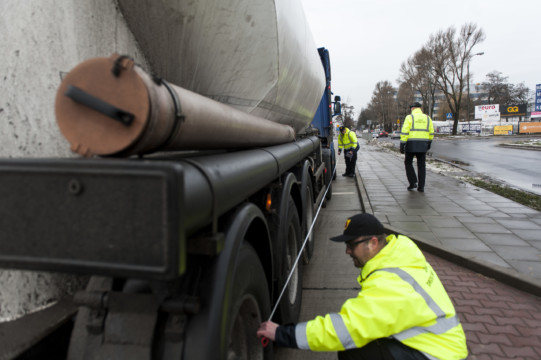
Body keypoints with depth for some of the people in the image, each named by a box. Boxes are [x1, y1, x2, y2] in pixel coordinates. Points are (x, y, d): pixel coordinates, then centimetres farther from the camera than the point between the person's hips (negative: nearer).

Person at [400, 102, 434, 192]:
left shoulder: (409, 117, -5)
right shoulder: (427, 118, 8)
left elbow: (404, 132, -13)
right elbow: (431, 133, 12)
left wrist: (402, 145, -11)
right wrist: (429, 143, 27)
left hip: (411, 144, -4)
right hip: (422, 145, 4)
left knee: (408, 162, 13)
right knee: (421, 165, 9)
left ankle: (413, 182, 4)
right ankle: (421, 186, 7)